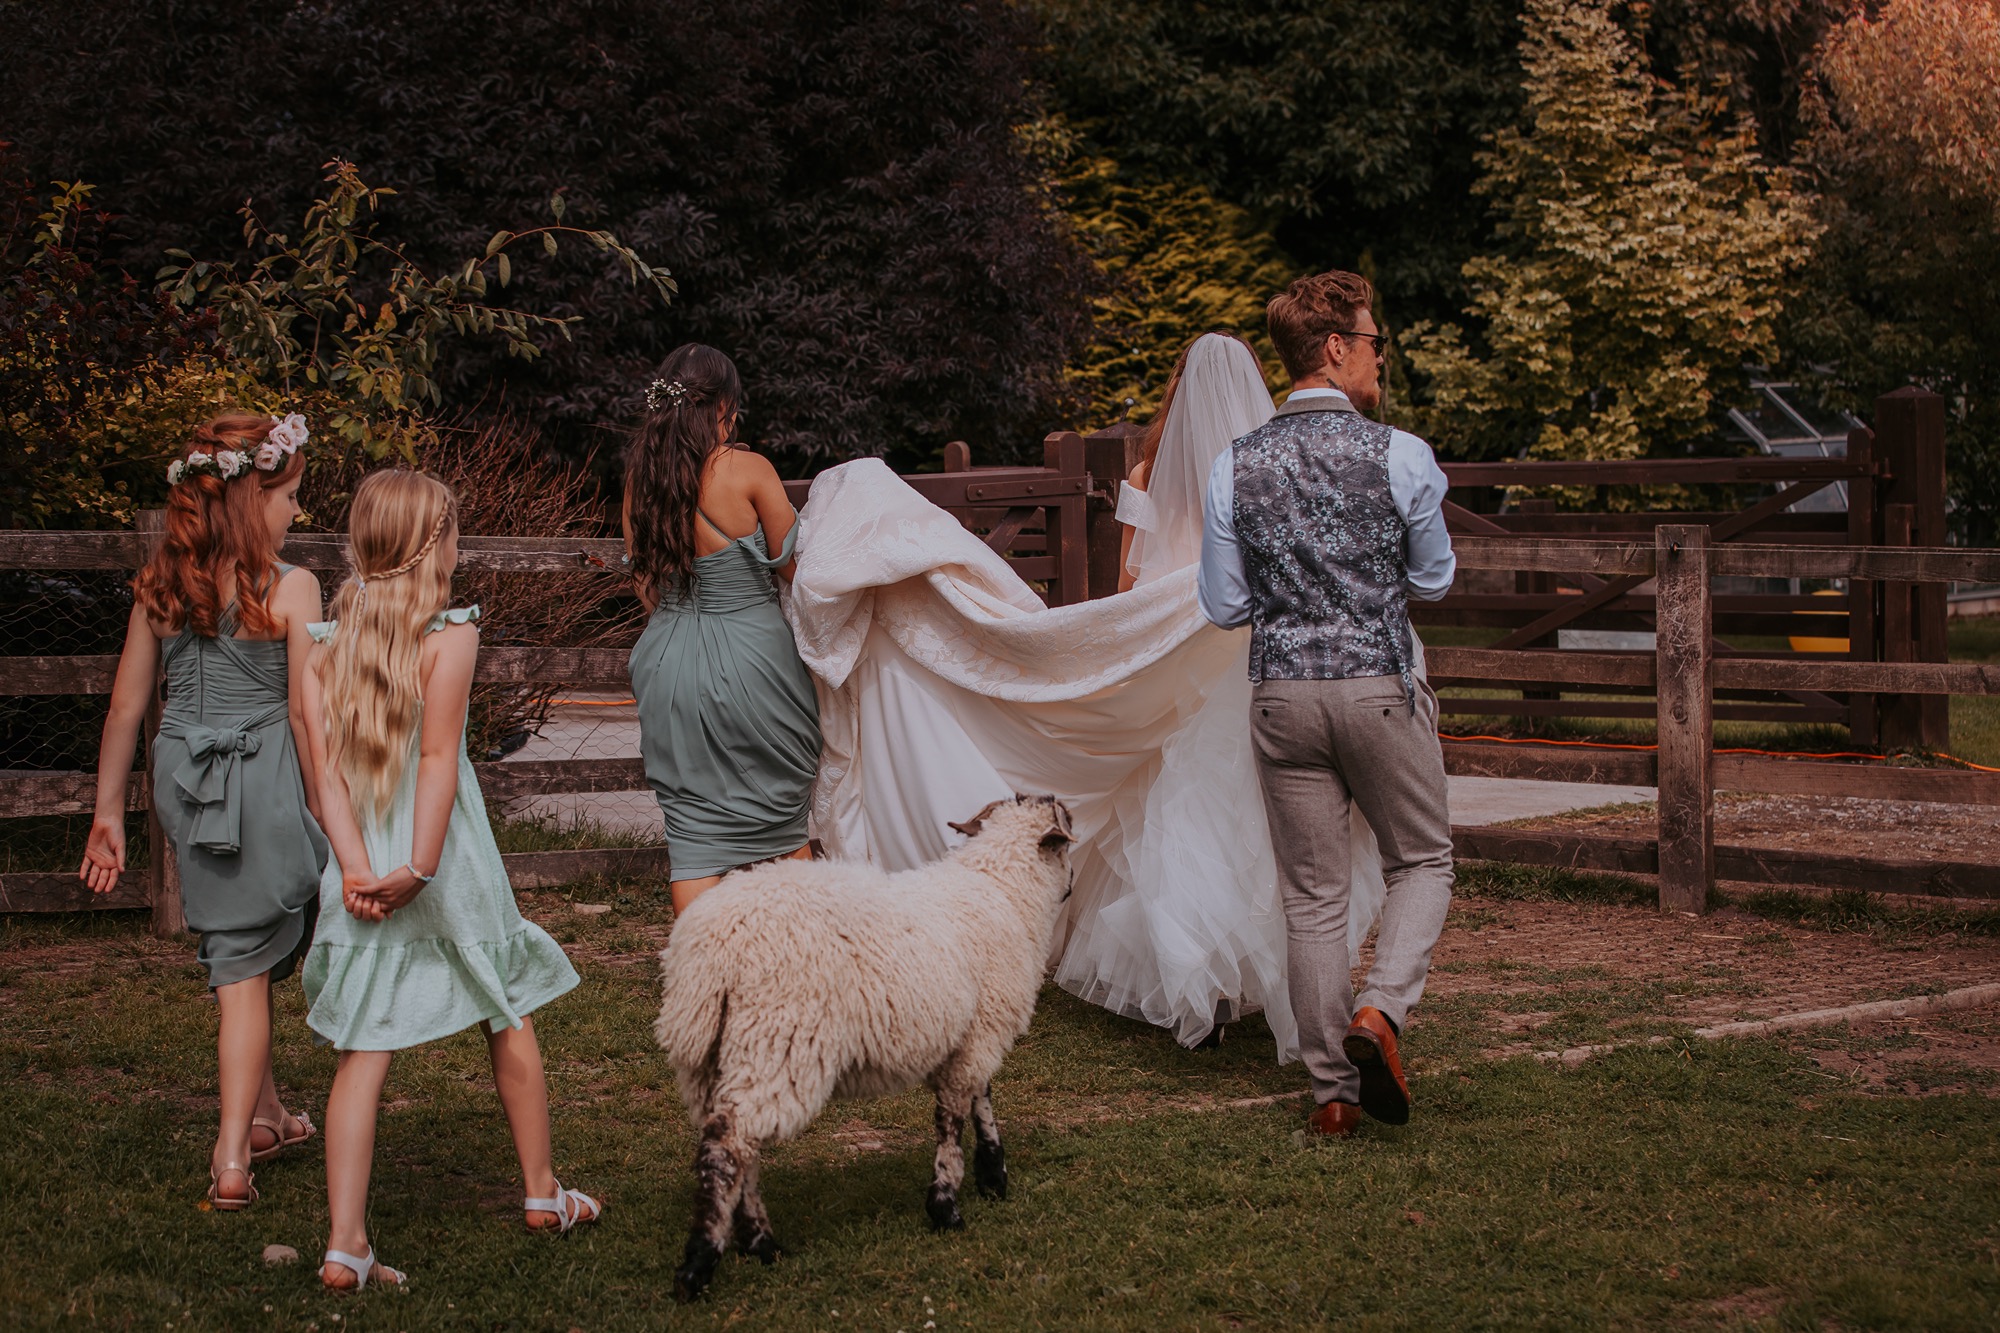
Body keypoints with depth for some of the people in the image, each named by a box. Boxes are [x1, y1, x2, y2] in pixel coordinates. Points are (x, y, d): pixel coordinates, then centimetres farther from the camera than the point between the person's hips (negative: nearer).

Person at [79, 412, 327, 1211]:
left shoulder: (158, 584, 2)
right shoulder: (290, 590, -12)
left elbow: (126, 706, 6)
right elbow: (305, 715, -11)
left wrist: (109, 813, 13)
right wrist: (323, 810, -1)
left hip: (182, 779, 5)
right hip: (264, 780, -4)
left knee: (238, 951, 19)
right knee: (247, 964, 6)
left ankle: (263, 1116, 34)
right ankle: (232, 1157, 3)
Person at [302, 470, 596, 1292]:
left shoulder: (329, 641, 4)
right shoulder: (450, 631, -10)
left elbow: (325, 766, -4)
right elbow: (438, 756, -17)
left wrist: (358, 865, -10)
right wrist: (420, 868, -18)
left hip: (364, 873, 4)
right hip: (448, 861, -4)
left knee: (362, 1052, 2)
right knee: (510, 1017, 16)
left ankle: (346, 1245, -5)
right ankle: (541, 1193, 29)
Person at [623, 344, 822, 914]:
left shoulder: (640, 476, 0)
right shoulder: (747, 470, -14)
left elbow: (645, 585, 7)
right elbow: (794, 564, -6)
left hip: (670, 660, 3)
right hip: (750, 656, -3)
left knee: (693, 824, 7)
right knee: (783, 806, 17)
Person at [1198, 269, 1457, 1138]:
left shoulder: (1235, 468, -2)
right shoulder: (1399, 456, -8)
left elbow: (1223, 605, 2)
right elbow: (1435, 578, 4)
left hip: (1283, 696, 3)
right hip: (1381, 687, -2)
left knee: (1311, 895, 10)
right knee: (1422, 861, 17)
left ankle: (1332, 1091, 13)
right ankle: (1380, 1011, -7)